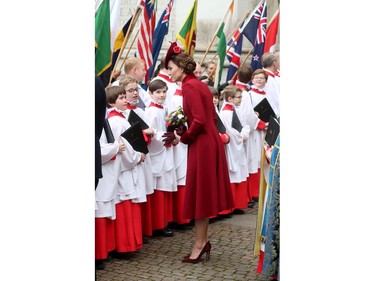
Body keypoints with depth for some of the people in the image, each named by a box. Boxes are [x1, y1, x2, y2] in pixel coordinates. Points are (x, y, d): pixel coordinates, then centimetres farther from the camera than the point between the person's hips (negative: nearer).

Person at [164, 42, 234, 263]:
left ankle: (200, 244, 9)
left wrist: (183, 138, -8)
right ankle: (203, 241, 22)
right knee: (204, 193, 14)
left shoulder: (189, 86, -14)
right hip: (211, 141, 9)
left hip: (202, 145, -9)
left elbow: (199, 120, -22)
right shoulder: (200, 84, 13)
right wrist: (183, 133, 11)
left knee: (199, 193, 0)